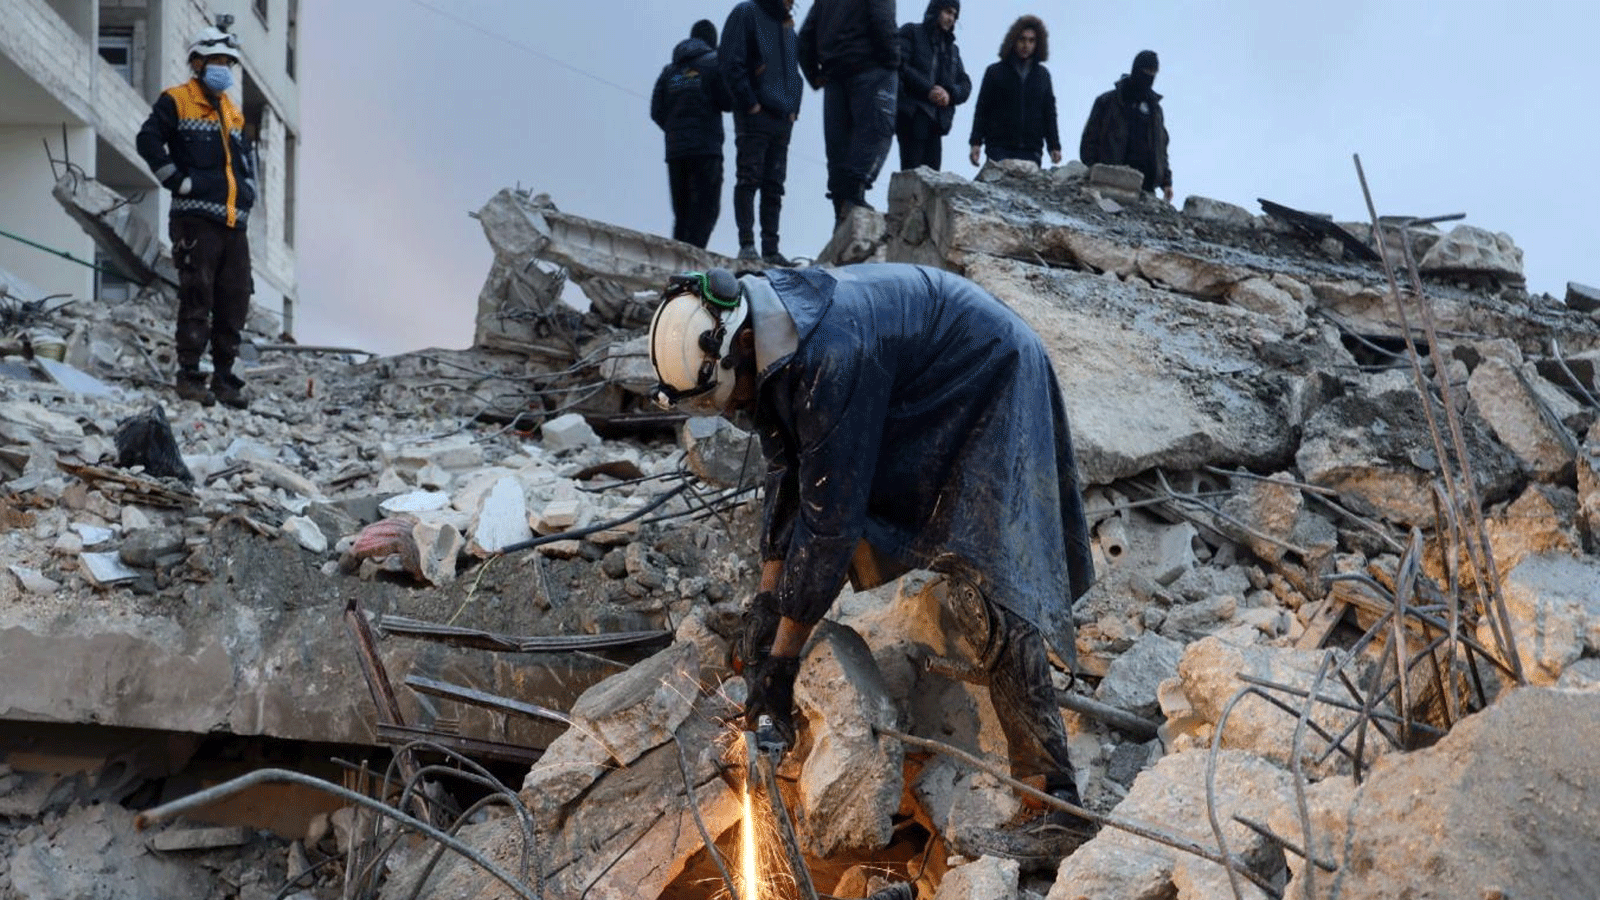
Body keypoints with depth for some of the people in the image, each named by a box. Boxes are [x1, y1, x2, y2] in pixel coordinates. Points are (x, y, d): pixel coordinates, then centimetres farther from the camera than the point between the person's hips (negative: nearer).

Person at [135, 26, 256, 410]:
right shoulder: (176, 101, 1)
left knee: (234, 302, 4)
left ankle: (224, 377, 12)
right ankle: (189, 376, -2)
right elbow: (148, 141, -9)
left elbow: (246, 157, 33)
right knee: (197, 299, -8)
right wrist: (180, 183, -10)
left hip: (234, 224, 6)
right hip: (196, 219, -6)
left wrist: (248, 191, 17)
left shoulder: (233, 113, 22)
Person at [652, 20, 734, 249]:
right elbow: (727, 102, -7)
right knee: (706, 207, -9)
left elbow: (657, 112, 11)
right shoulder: (713, 62, 1)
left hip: (675, 150, 5)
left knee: (682, 211, 11)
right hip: (706, 148, -5)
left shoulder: (670, 70, 17)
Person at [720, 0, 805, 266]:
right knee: (749, 179, -9)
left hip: (783, 116, 7)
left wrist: (793, 107, 9)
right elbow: (730, 61, -11)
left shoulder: (787, 25, 21)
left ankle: (771, 249, 6)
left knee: (774, 185, 5)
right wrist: (749, 102, -15)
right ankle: (747, 244, -11)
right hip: (755, 114, -7)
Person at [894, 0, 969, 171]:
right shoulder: (911, 32, 8)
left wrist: (950, 94, -6)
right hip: (912, 114, -6)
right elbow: (901, 66, -7)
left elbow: (965, 84, 17)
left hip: (938, 120, 6)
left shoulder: (952, 49, 27)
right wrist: (928, 89, -14)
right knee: (913, 173, -16)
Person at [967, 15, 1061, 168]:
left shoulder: (1043, 75, 17)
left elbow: (1049, 113, 19)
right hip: (999, 148, -2)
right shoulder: (995, 72, 9)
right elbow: (981, 110, 7)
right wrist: (976, 143, -3)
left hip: (1031, 150, 2)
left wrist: (1054, 146, 9)